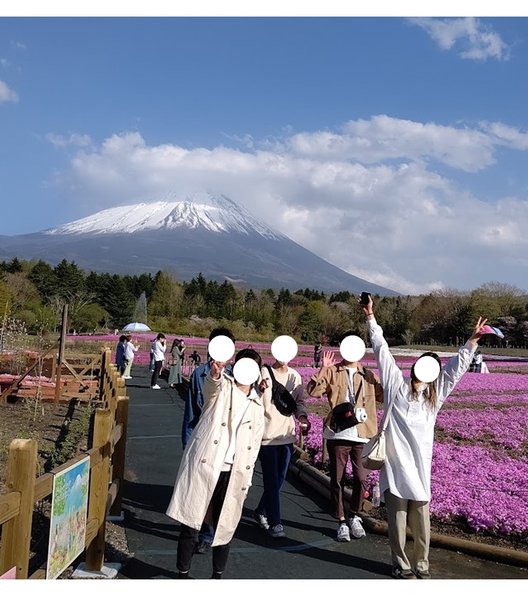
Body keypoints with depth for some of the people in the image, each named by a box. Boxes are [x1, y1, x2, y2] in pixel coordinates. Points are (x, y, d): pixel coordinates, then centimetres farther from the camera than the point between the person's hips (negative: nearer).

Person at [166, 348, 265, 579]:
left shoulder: (257, 403, 11)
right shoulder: (221, 386, -1)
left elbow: (254, 444, 14)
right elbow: (212, 384, -27)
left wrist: (247, 480, 10)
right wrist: (215, 372, -51)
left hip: (233, 474, 4)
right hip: (203, 467, -3)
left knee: (224, 527, 11)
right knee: (191, 524, 2)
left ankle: (218, 575, 30)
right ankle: (183, 574, 20)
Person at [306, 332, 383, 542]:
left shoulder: (369, 375, 11)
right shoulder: (332, 372, 2)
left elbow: (385, 396, 5)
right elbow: (313, 390, -9)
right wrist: (323, 369, -18)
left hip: (363, 435, 2)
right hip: (338, 434, -2)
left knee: (362, 479, 6)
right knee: (337, 480, 6)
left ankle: (354, 516, 30)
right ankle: (341, 522, 23)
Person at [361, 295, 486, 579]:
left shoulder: (435, 393, 12)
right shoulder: (396, 384, 4)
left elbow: (456, 367, 14)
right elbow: (382, 349, 5)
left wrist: (473, 340, 8)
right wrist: (370, 317, 5)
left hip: (420, 465, 2)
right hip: (395, 463, -2)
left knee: (421, 521, 7)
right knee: (397, 519, 6)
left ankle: (421, 565, 24)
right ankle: (401, 564, 21)